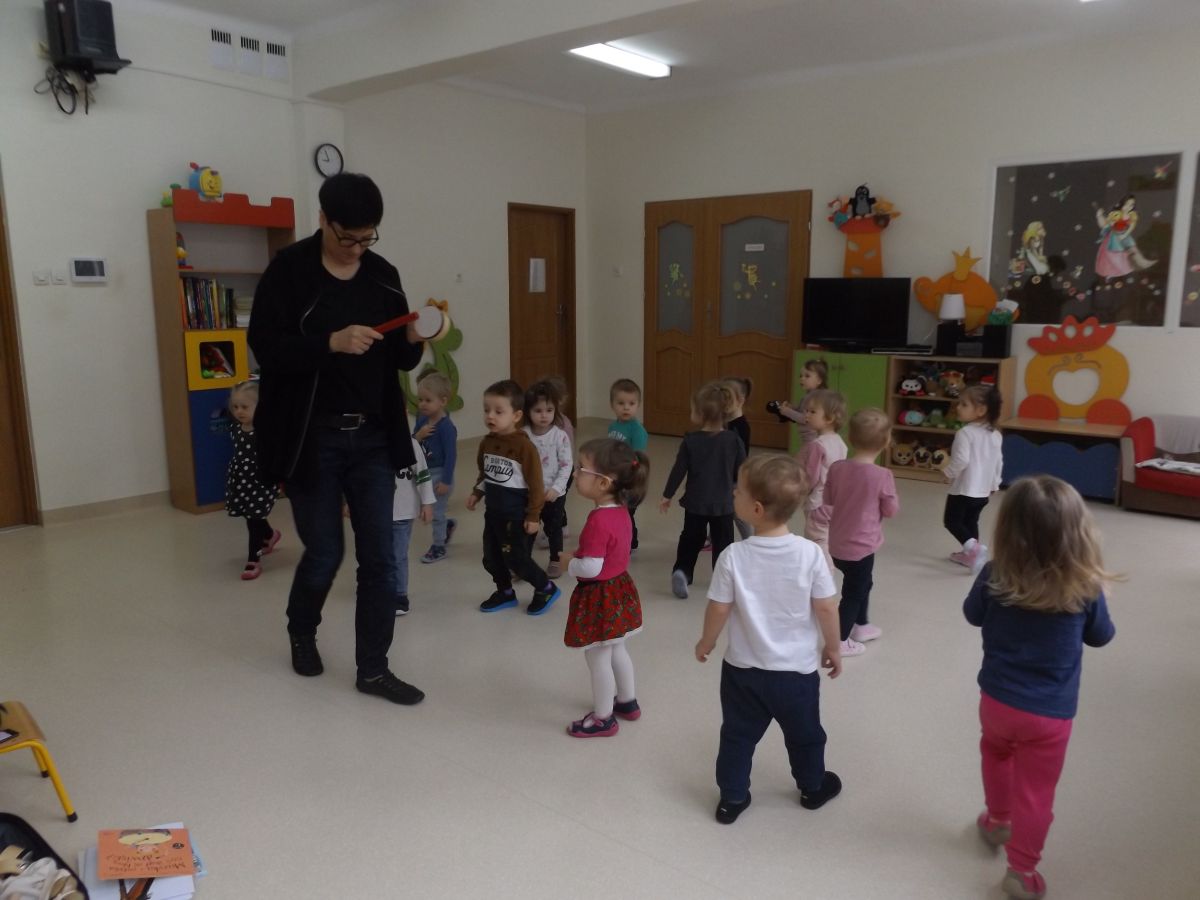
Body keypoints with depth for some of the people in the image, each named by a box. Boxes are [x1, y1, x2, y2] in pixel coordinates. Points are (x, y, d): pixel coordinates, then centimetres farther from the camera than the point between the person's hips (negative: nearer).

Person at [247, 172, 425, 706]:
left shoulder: (384, 276, 6)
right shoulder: (289, 271, -7)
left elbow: (400, 361, 10)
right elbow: (265, 348, -14)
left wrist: (414, 340, -13)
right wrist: (331, 343, -27)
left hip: (372, 438, 4)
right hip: (312, 439, -4)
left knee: (380, 558, 3)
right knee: (324, 553, 7)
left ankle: (373, 669, 17)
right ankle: (301, 633, 38)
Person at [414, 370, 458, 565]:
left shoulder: (446, 426, -21)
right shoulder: (422, 419, 0)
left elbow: (451, 455, -20)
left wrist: (446, 481, -20)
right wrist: (418, 435, -18)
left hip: (439, 474, -7)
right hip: (425, 473, 7)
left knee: (436, 511, 5)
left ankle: (438, 547, 23)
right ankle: (448, 525, 43)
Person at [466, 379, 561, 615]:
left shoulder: (524, 445, -20)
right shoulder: (486, 443, 1)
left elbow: (535, 483, -17)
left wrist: (533, 515, -16)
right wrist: (477, 493, 6)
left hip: (516, 514, -7)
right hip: (493, 511, 7)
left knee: (516, 558, 0)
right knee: (491, 558, 14)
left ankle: (546, 589, 21)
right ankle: (505, 592, 35)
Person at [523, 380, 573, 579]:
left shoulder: (560, 436, -13)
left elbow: (566, 465, -13)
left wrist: (556, 488, -21)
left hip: (554, 494, -2)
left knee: (554, 528, 14)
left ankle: (555, 561, 32)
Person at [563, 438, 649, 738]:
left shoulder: (598, 521, -30)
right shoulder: (620, 511, -1)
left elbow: (591, 568, -30)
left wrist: (569, 564, -11)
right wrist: (579, 556, 6)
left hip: (599, 597, -9)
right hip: (619, 589, 9)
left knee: (598, 660, 9)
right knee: (617, 650, 26)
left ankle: (603, 718, 25)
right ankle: (627, 702, 42)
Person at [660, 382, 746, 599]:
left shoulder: (690, 441, -12)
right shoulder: (733, 440, -8)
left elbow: (679, 470, -6)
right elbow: (741, 472, -1)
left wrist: (667, 495, 6)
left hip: (695, 502, 0)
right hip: (723, 503, 0)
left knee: (690, 539, 16)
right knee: (722, 541, 13)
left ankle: (681, 571, 1)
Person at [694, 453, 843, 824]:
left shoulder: (733, 557, -20)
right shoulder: (810, 553, -19)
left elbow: (718, 610, -11)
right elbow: (827, 607, -11)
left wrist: (706, 642, 8)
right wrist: (832, 648, 6)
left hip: (744, 669, -1)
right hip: (797, 669, 1)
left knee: (738, 735, 19)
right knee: (804, 734, 25)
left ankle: (732, 799, 30)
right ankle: (813, 788, 45)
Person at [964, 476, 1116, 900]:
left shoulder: (994, 577, -17)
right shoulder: (1085, 589, -19)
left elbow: (972, 614, 3)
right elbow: (1100, 636, 1)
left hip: (997, 699, 2)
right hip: (1050, 714, -2)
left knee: (996, 753, 31)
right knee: (1036, 789, 12)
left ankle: (997, 821, 50)